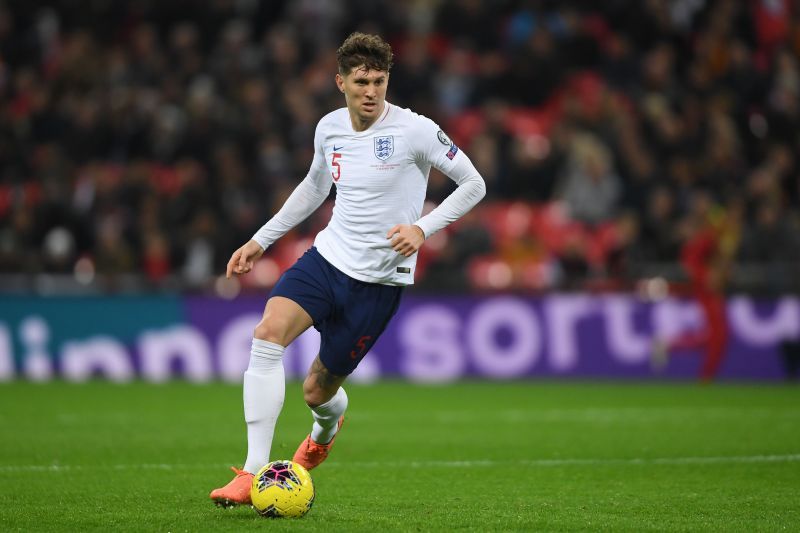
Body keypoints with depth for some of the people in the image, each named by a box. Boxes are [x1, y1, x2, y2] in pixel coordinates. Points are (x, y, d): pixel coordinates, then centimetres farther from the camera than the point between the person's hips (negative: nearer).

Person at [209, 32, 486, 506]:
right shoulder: (330, 128, 4)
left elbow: (473, 185, -6)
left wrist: (423, 228, -20)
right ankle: (254, 474, -21)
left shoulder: (414, 130, -13)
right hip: (328, 255, 4)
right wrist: (260, 240, 22)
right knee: (268, 333, -23)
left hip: (379, 278, -4)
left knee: (317, 391, 3)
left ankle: (326, 430, 46)